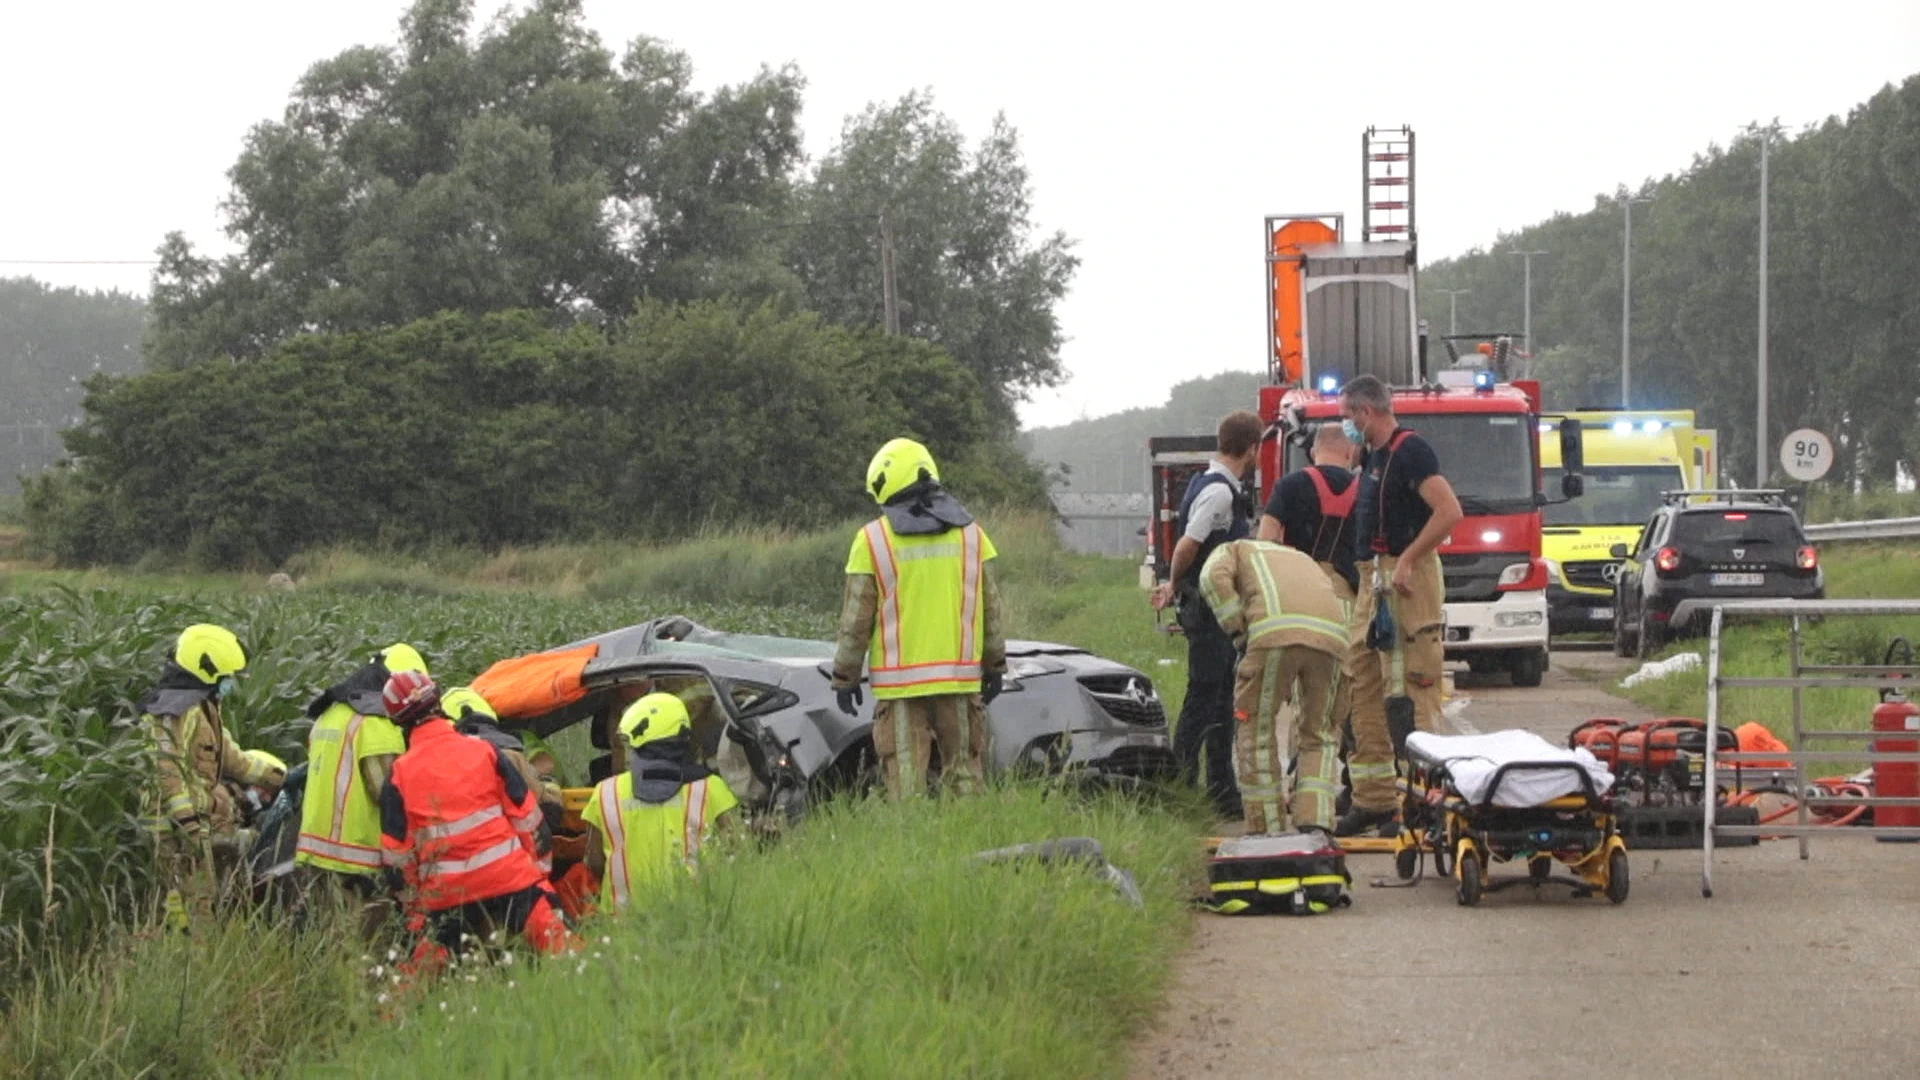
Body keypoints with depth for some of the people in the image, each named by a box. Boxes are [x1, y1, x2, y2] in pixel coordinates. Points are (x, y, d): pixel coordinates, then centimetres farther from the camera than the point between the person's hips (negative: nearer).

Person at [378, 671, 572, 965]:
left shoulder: (399, 775, -2)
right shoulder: (484, 752, -2)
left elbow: (396, 851, 2)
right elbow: (526, 816, 3)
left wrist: (415, 893, 15)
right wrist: (534, 863, 15)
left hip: (446, 891, 1)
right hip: (507, 875, -1)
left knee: (426, 966, 13)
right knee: (555, 941, 1)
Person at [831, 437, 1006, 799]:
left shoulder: (873, 540, -4)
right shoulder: (969, 533, 5)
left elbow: (856, 619, -3)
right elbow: (990, 606, 8)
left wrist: (844, 676, 6)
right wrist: (995, 665, 17)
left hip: (900, 680, -3)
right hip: (960, 677, 3)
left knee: (906, 780, 0)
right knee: (965, 775, 9)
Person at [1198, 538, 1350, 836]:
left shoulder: (1229, 551, 30)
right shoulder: (1301, 559, 43)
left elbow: (1214, 578, 4)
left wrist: (1239, 634, 11)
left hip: (1276, 632, -5)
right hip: (1332, 633, 5)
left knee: (1256, 729, 10)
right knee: (1319, 733, 18)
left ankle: (1266, 830, 11)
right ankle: (1316, 825, 4)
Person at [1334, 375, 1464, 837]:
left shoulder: (1410, 451, -11)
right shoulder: (1375, 457, 18)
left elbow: (1449, 511, -22)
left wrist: (1407, 561, -23)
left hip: (1407, 581, -10)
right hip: (1373, 581, 10)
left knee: (1410, 694, -10)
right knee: (1364, 687, 9)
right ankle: (1372, 798, 13)